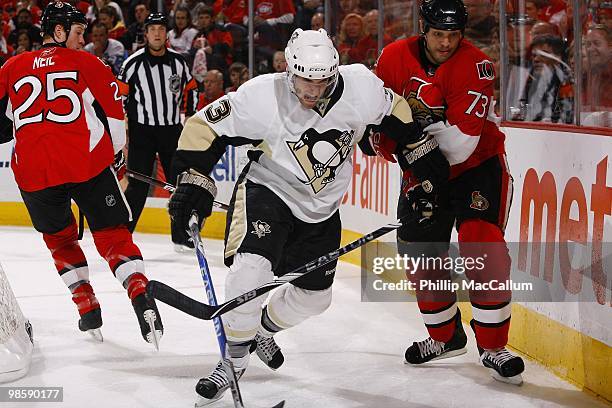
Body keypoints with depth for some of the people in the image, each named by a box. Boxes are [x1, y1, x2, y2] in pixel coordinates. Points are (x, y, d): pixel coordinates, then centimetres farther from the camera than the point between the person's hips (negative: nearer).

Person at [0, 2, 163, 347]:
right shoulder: (86, 62, 9)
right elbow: (113, 112, 8)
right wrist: (116, 156, 20)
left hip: (33, 170, 2)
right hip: (88, 162, -2)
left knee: (59, 238, 23)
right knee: (113, 236, 4)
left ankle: (87, 307, 20)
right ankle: (142, 299, -15)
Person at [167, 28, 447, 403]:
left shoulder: (361, 86, -18)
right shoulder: (263, 96, -26)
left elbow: (394, 112, 3)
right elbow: (205, 128, -19)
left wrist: (423, 153, 8)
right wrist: (193, 184, -25)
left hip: (321, 208, 4)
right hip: (267, 188, -4)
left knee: (314, 296, 12)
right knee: (251, 268, -27)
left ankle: (264, 328, 44)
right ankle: (235, 356, -5)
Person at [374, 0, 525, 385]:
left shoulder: (475, 66, -23)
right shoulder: (395, 58, -10)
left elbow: (460, 146, -29)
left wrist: (429, 120, -40)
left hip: (478, 166, -4)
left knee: (484, 251, -18)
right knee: (420, 254, 5)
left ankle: (493, 347, -6)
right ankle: (445, 336, 27)